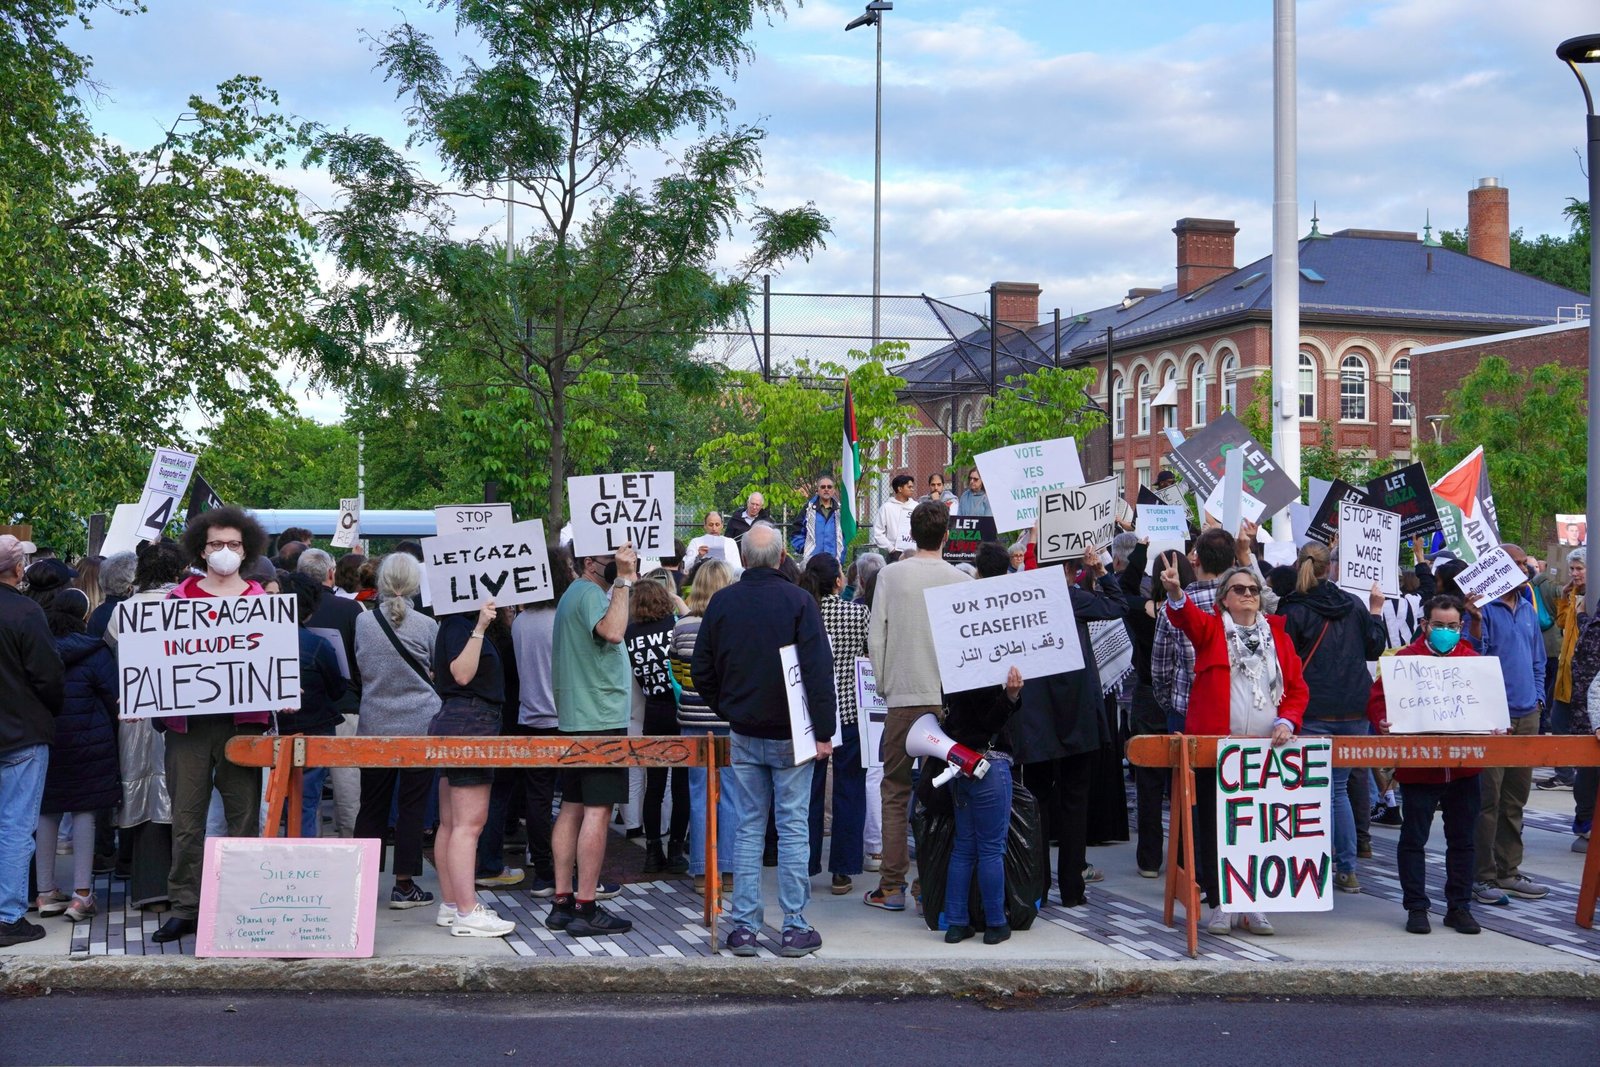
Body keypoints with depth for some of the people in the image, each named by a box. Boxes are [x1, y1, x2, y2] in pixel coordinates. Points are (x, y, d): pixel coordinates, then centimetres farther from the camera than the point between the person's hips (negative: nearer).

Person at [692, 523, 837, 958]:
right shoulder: (798, 601, -10)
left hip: (743, 734, 3)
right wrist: (823, 731, -9)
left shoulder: (721, 602, 1)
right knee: (792, 828, 2)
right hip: (790, 735, -3)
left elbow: (701, 669, 7)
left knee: (748, 828, 9)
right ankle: (795, 928, 3)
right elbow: (819, 670, -13)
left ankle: (743, 927, 9)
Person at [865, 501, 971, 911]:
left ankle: (892, 887, 5)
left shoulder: (891, 575, 0)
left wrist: (884, 685, 11)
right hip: (949, 697, 0)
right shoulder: (961, 580, -1)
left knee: (896, 792, 6)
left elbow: (875, 635, 0)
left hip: (903, 696, 0)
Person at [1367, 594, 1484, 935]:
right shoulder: (1405, 659, -2)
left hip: (1464, 766, 3)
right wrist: (1384, 722, -23)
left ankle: (1459, 907, 21)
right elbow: (1377, 699, -4)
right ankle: (1416, 907, 12)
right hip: (1417, 765, -3)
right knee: (1414, 839, 3)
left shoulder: (1474, 660, 8)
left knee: (1462, 839, 11)